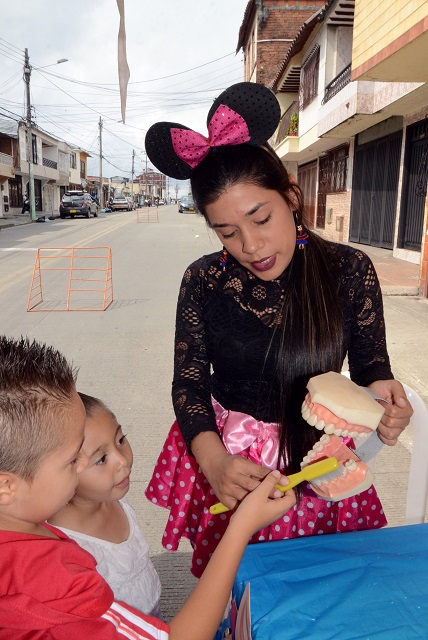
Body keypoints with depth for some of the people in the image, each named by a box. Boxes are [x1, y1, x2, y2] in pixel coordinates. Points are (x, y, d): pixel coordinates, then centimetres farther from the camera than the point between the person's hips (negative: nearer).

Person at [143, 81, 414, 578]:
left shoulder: (350, 271, -12)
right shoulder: (203, 282, -11)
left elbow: (370, 367, -2)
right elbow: (189, 385, -7)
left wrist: (381, 395, -26)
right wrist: (214, 461, -24)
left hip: (316, 459, 0)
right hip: (224, 458, 1)